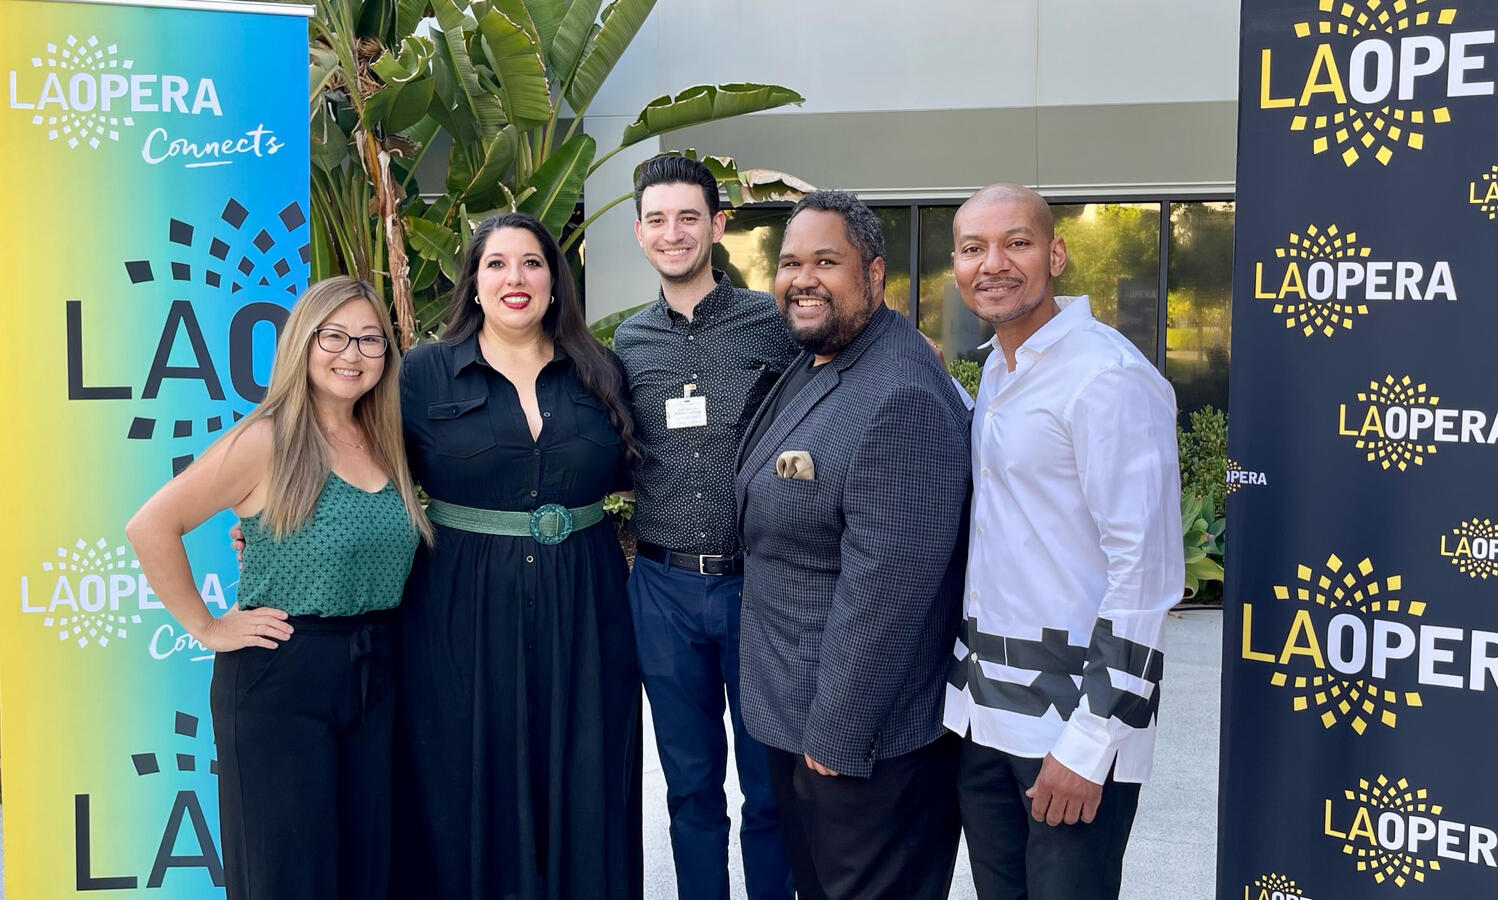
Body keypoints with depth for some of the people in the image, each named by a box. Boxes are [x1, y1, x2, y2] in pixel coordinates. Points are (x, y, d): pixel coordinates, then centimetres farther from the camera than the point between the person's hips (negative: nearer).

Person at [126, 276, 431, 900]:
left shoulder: (385, 443, 8)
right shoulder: (267, 440, -11)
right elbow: (151, 527, -13)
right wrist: (206, 627, -10)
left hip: (375, 676, 6)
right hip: (279, 681, -6)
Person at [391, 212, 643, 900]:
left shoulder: (599, 372, 6)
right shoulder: (424, 373, 0)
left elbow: (622, 470, 15)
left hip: (580, 609, 2)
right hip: (463, 607, -2)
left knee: (580, 785, 8)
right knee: (469, 786, 7)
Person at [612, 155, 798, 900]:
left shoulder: (774, 324, -4)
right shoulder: (629, 341, 6)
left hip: (758, 582, -2)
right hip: (663, 588, 3)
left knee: (769, 784, 9)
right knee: (690, 784, 15)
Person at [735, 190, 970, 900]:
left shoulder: (902, 400, -25)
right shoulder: (808, 370, 8)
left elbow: (884, 589, -27)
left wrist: (836, 735, -21)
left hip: (863, 736, -9)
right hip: (794, 712, 9)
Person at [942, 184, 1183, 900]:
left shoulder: (1109, 376, -15)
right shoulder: (996, 371, 11)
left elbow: (1145, 569, -18)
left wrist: (1090, 741, -19)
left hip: (1073, 706, -8)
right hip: (982, 705, 8)